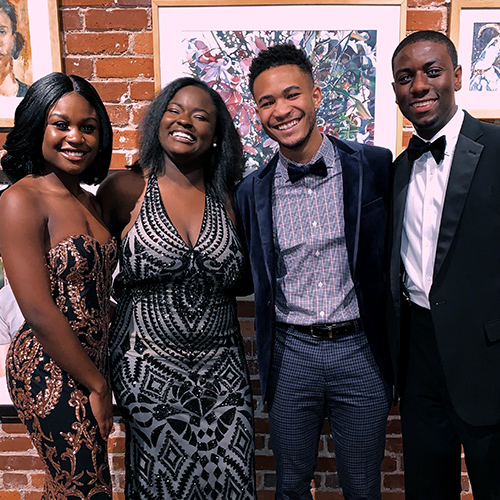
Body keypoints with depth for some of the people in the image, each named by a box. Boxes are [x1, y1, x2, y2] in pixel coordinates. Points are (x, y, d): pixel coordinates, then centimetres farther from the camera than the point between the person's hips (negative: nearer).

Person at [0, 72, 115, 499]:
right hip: (51, 372, -7)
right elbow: (39, 312, -19)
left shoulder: (88, 201, 9)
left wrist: (100, 376, 9)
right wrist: (97, 385, -12)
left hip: (89, 364, 7)